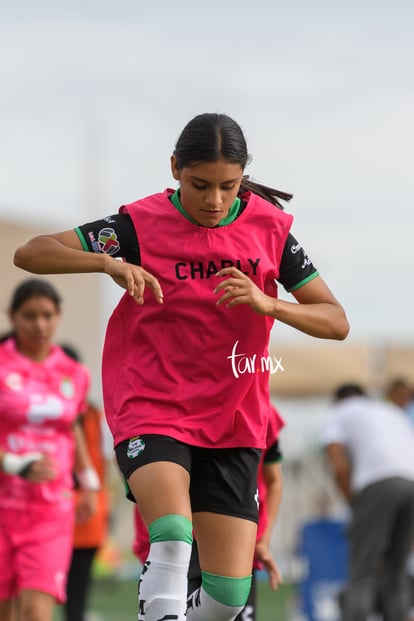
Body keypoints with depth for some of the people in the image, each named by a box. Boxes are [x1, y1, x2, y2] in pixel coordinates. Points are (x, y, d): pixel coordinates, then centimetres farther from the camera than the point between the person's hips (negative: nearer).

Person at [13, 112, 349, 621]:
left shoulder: (270, 226, 1)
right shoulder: (142, 224, -7)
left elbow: (336, 321, 0)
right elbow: (30, 254, -9)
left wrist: (266, 303, -19)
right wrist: (108, 262, -26)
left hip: (232, 424, 3)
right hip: (150, 411, -3)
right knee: (173, 538, -31)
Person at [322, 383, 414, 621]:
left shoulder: (338, 415, 21)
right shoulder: (393, 411, 36)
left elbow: (341, 468, 6)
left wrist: (355, 506, 14)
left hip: (378, 480, -5)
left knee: (363, 574, -5)